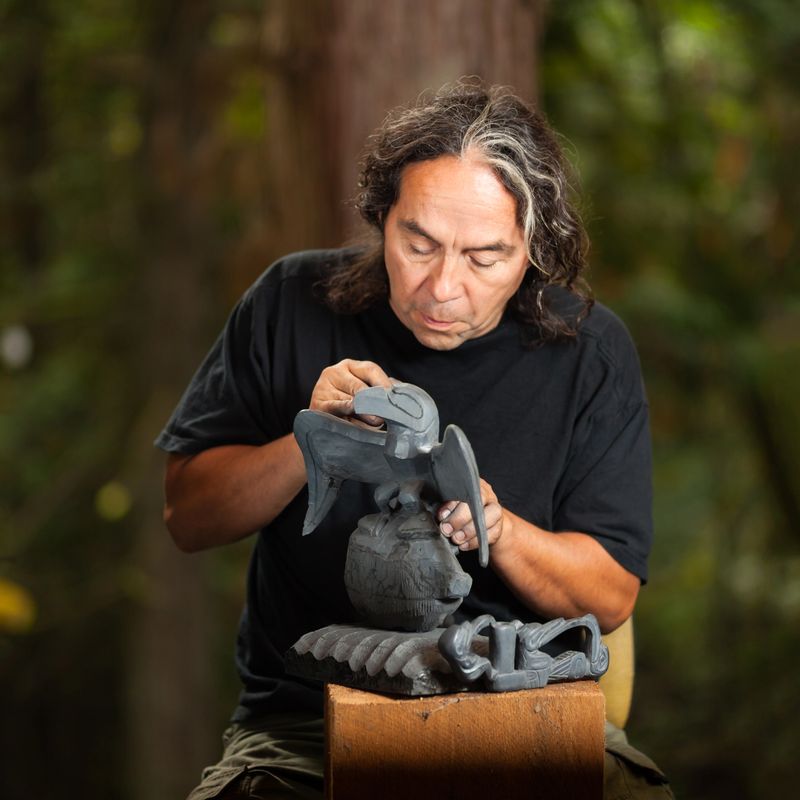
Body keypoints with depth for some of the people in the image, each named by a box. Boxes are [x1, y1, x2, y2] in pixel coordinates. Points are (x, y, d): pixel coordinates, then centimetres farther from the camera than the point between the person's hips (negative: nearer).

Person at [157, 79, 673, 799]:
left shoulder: (590, 351, -1)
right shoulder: (293, 302, 0)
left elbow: (612, 597, 0)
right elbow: (188, 517, 1)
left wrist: (499, 531, -18)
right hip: (309, 710, 0)